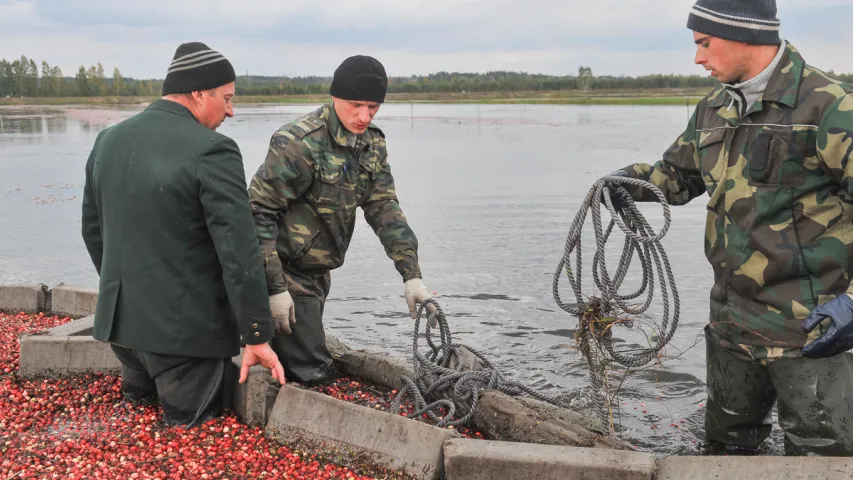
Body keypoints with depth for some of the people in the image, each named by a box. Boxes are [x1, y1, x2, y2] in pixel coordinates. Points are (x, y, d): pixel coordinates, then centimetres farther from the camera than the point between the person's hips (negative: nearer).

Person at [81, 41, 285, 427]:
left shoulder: (108, 140, 6)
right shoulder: (211, 151, -18)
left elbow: (92, 228, 16)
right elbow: (239, 254, -19)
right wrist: (258, 337, -12)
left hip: (119, 317, 7)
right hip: (185, 327, -7)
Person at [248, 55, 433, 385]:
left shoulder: (372, 143, 3)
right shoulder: (300, 143, -22)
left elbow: (384, 207, 2)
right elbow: (259, 212, -21)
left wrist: (411, 275, -7)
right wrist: (275, 287, -24)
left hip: (317, 273, 8)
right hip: (285, 273, -8)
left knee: (311, 366, 20)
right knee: (311, 374, -8)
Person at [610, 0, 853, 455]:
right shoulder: (714, 109, 9)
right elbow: (679, 172, 22)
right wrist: (632, 180, 1)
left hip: (806, 325, -7)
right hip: (733, 316, 7)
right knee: (726, 440, 23)